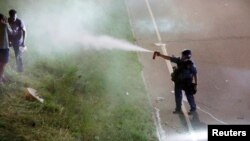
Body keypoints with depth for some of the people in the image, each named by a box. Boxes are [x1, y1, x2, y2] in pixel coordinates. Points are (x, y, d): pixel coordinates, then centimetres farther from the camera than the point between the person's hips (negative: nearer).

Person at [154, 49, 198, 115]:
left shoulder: (191, 64, -16)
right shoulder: (179, 60, -6)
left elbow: (195, 74, -10)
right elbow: (169, 58, -6)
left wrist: (195, 84, -9)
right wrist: (160, 55, -13)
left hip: (187, 83, -5)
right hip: (178, 81, 5)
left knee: (189, 96, 2)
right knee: (178, 95, 13)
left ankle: (193, 108, 22)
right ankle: (178, 109, 28)